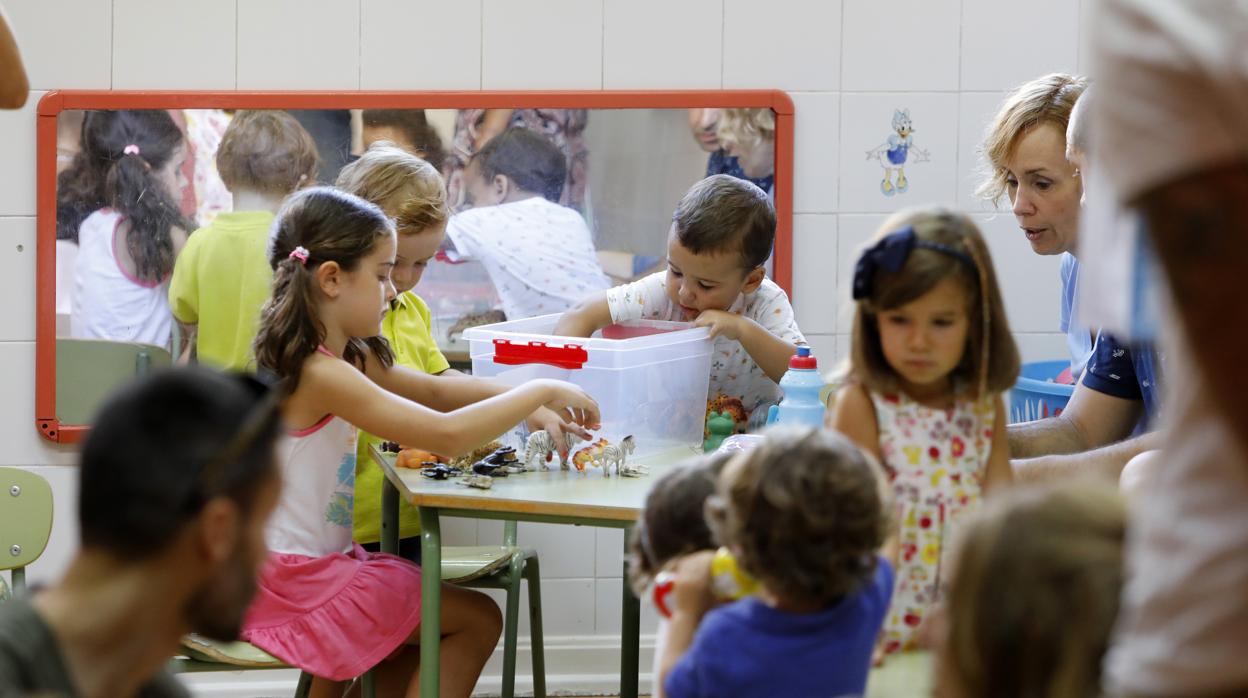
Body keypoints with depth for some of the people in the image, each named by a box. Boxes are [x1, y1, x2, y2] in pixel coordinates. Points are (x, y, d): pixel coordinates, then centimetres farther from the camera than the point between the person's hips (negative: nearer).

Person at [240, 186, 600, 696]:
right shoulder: (323, 375, -25)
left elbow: (436, 391, 15)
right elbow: (447, 435, -31)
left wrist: (530, 404, 3)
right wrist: (539, 393, -19)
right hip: (294, 583, -9)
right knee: (478, 620, 4)